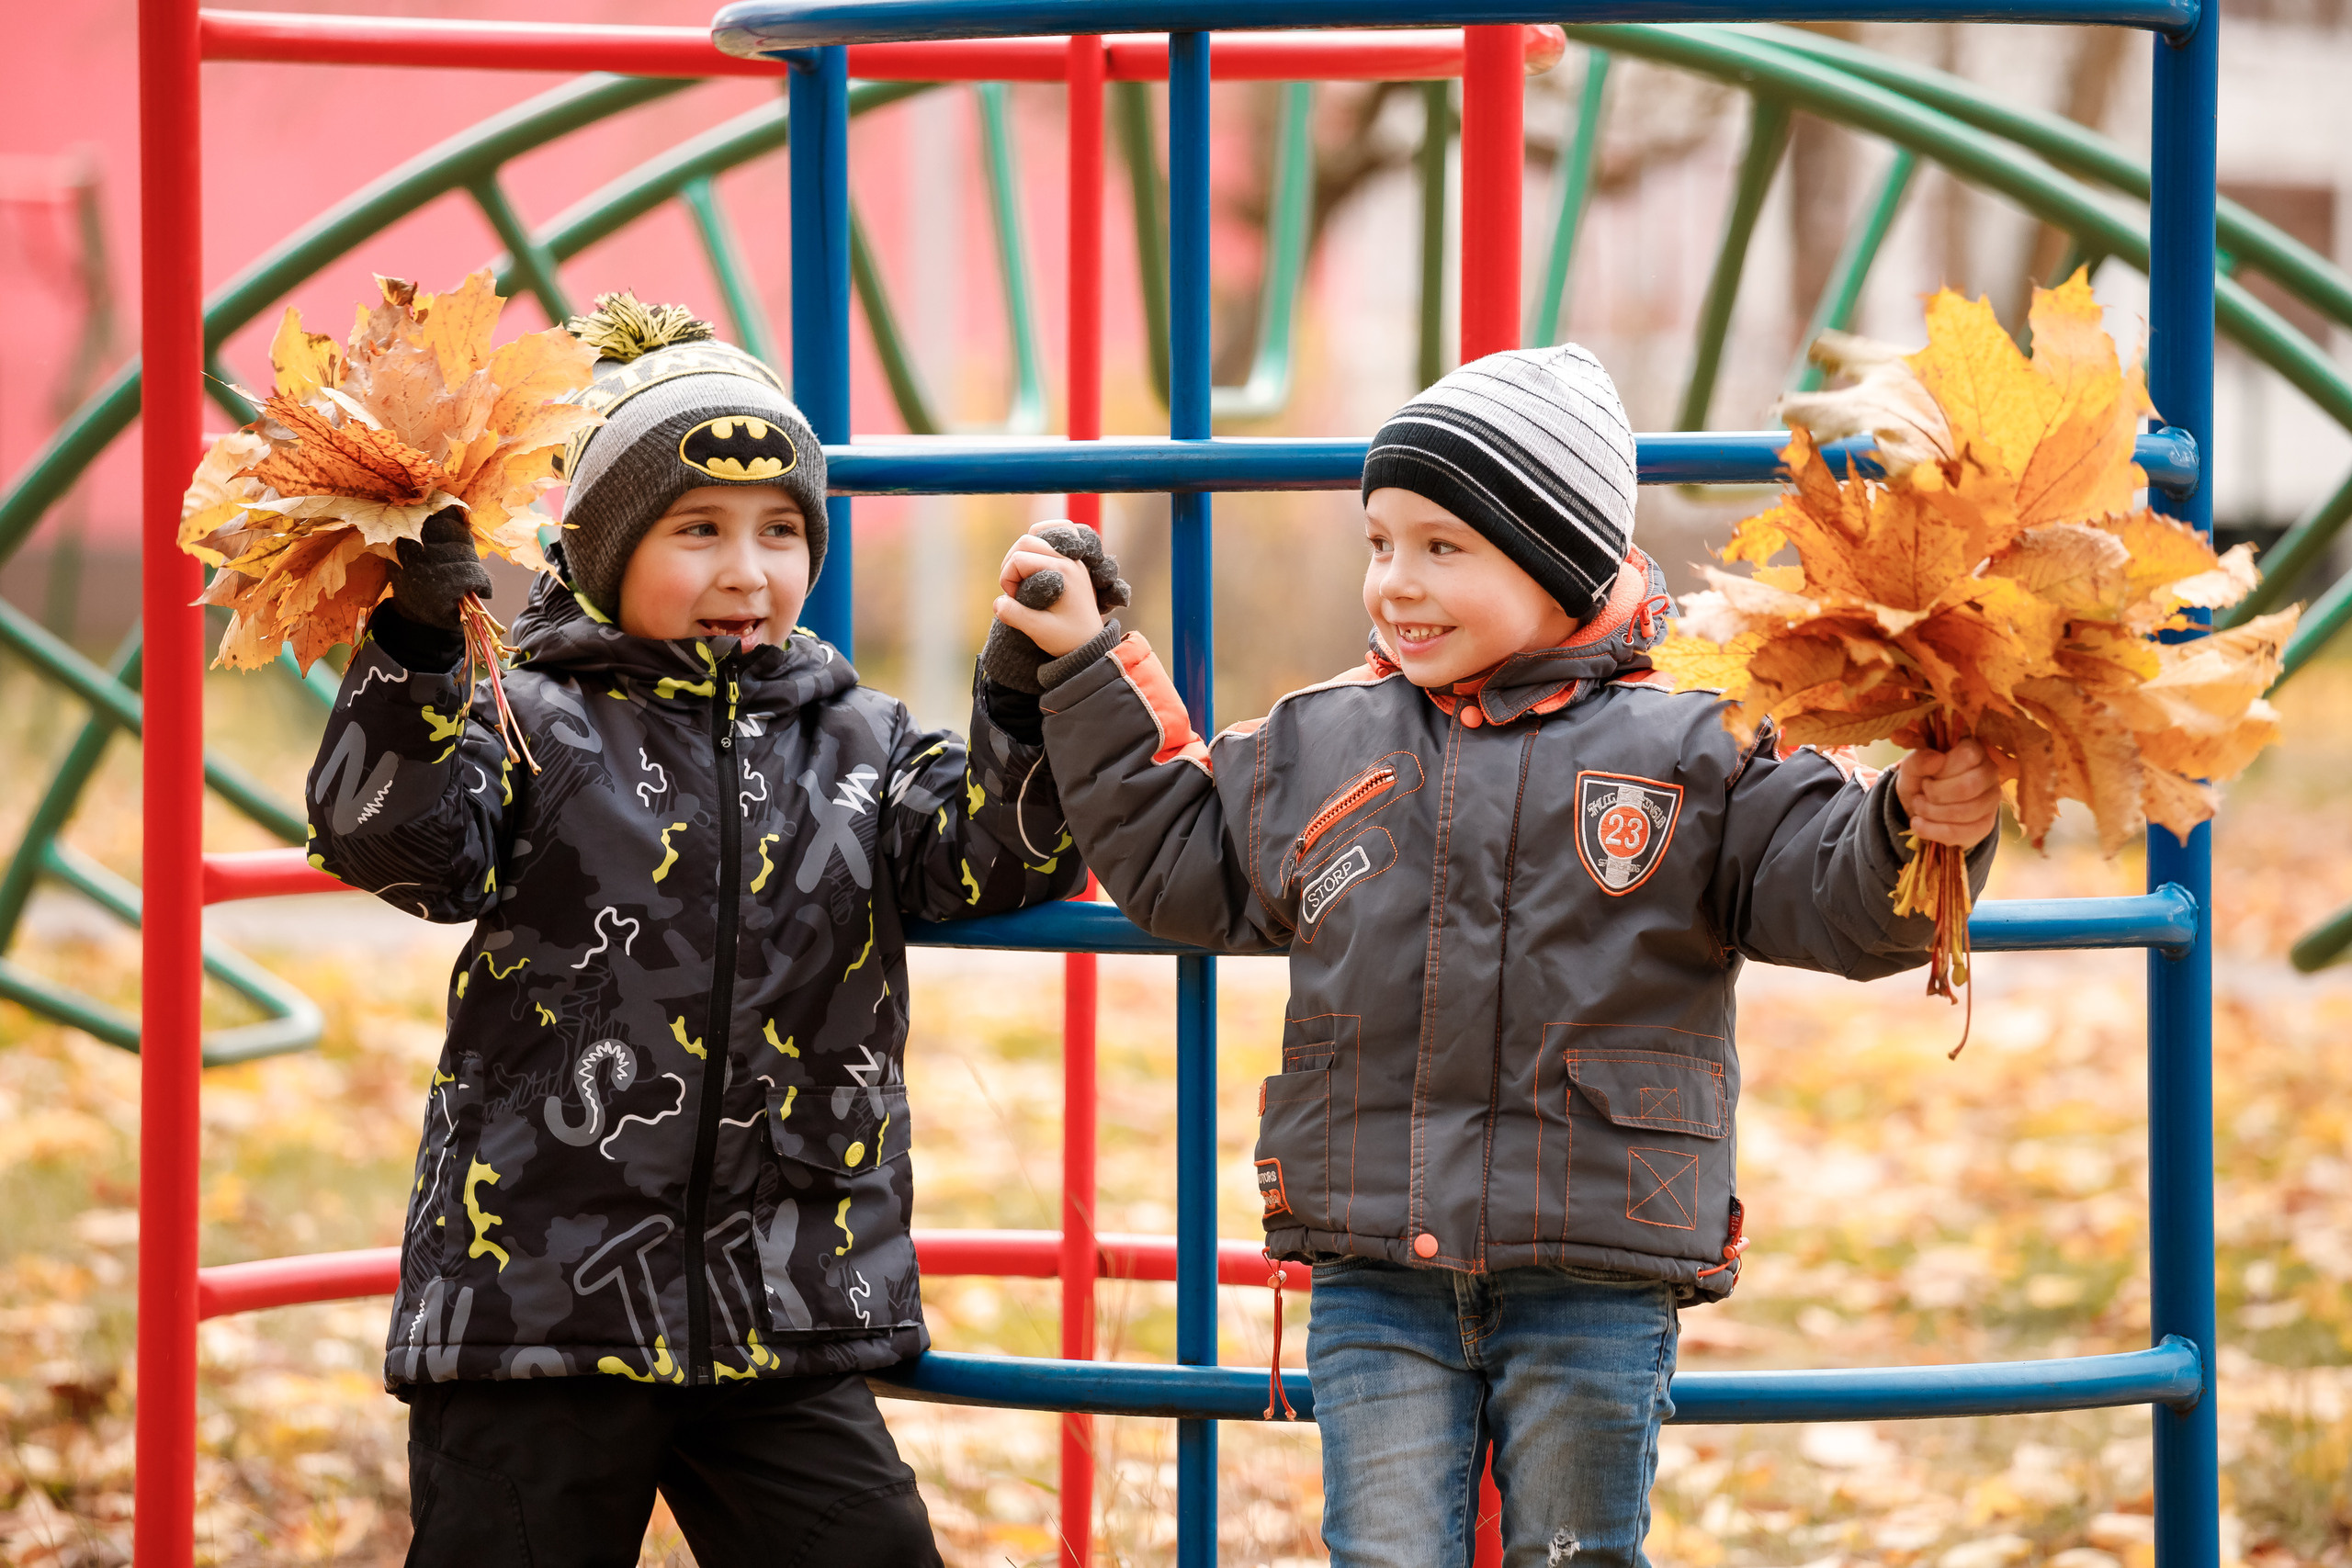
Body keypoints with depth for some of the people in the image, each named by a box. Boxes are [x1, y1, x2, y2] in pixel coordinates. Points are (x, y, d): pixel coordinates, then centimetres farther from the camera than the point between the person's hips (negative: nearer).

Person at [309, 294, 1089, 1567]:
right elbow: (398, 840, -17)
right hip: (538, 1303, -3)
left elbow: (997, 858, -2)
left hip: (784, 1321, 3)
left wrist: (1036, 697, -19)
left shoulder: (854, 745, 11)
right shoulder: (536, 723, -2)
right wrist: (416, 644, -31)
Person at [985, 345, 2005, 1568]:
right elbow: (1173, 852, 22)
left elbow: (1826, 889, -8)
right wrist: (1088, 670, 19)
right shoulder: (1318, 747, 9)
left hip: (1593, 1282, -3)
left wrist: (1916, 826, -29)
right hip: (1375, 1281, 3)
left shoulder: (1687, 754, -3)